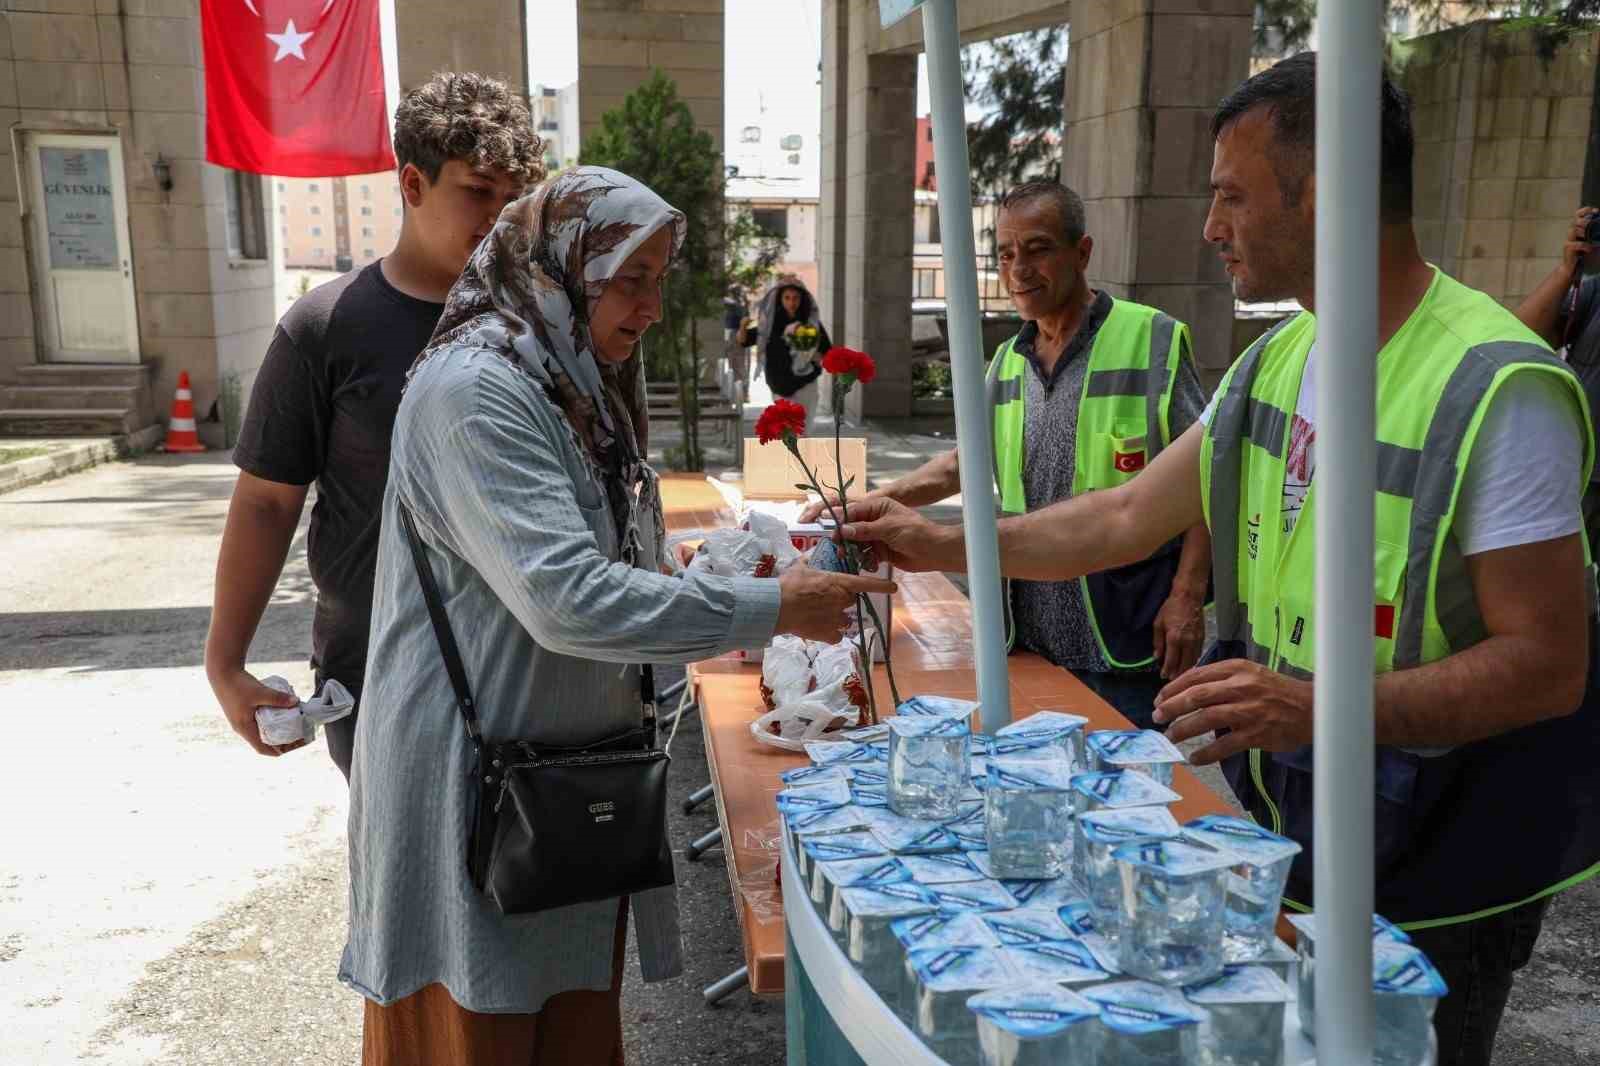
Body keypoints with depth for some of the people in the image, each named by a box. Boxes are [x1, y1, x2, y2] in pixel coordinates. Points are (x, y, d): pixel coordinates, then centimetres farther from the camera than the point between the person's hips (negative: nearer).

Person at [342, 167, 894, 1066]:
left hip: (572, 783, 8)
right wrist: (769, 609, -21)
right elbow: (567, 600, -27)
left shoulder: (580, 390, 11)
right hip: (472, 794, -8)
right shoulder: (474, 392, -19)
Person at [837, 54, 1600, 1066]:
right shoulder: (1277, 362, 1)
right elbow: (1128, 517, 6)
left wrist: (1319, 708, -35)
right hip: (1292, 828, 7)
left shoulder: (1496, 387, -23)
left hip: (1441, 867, -7)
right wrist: (947, 544, 5)